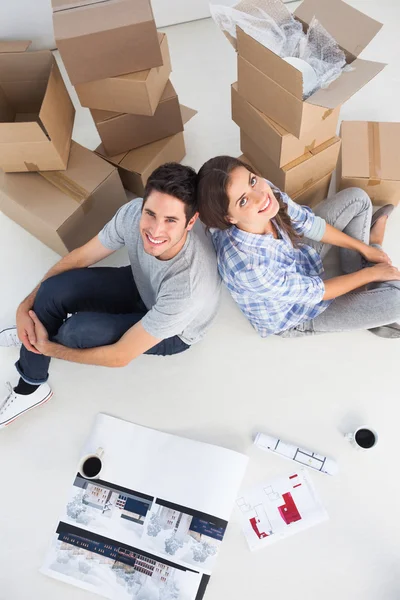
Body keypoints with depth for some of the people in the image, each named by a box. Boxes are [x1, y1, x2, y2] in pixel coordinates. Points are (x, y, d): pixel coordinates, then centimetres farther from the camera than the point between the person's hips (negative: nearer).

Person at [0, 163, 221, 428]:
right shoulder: (134, 213, -27)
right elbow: (79, 258, -9)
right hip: (141, 285, 5)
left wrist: (48, 348, -18)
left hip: (173, 333, -4)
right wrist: (27, 305, -12)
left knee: (78, 329, -27)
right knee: (53, 289, -18)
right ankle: (30, 385, 11)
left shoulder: (190, 285, -41)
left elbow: (121, 356, -31)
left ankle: (38, 340, 14)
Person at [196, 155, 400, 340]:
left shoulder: (265, 189, -26)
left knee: (357, 197, 5)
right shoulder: (248, 266, -43)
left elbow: (308, 223, -7)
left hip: (297, 259, 6)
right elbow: (312, 292, -26)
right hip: (291, 315, -6)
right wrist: (371, 273, -12)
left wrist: (364, 248, 1)